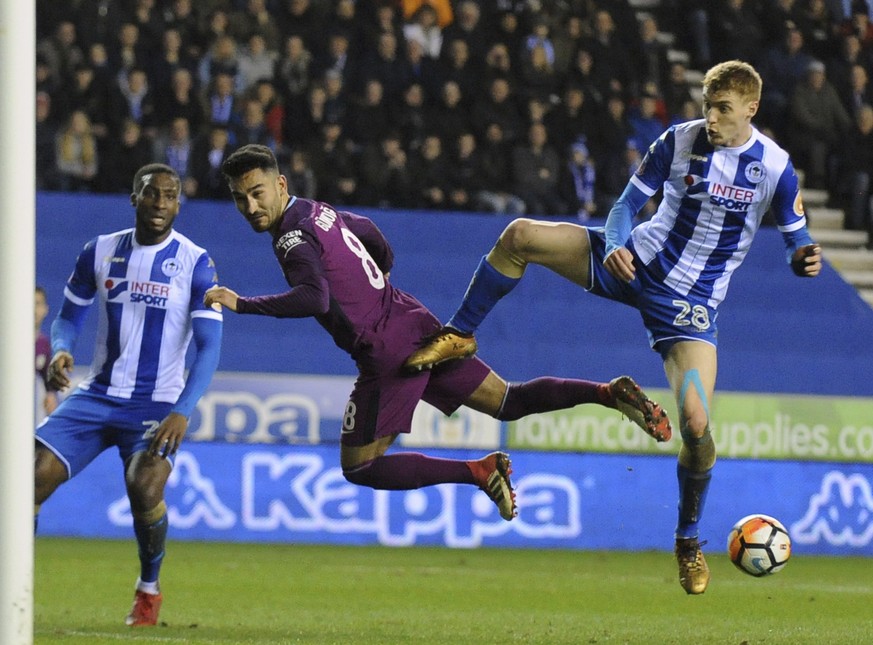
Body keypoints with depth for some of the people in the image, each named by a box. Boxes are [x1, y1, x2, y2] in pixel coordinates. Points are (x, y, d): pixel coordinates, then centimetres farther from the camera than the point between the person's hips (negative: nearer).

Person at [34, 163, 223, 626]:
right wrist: (60, 351, -10)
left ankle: (149, 588, 0)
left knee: (145, 485, -28)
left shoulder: (195, 263, -5)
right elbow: (69, 316, 14)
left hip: (156, 405, -3)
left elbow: (208, 347, -9)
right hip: (96, 397, 3)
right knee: (34, 477, -15)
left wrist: (182, 412, -23)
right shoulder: (100, 252, 5)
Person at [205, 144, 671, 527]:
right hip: (418, 326, 9)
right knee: (509, 402, 14)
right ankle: (610, 393, -4)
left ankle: (479, 472, -6)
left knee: (360, 469, 3)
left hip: (388, 354, -9)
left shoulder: (294, 239, -16)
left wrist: (241, 303, -29)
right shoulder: (319, 212, 13)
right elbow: (368, 230, 32)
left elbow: (315, 298, -34)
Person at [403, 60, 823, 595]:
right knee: (520, 236, -16)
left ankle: (689, 541, 10)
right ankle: (460, 337, 3)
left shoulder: (775, 168, -10)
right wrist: (615, 245, -20)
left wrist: (806, 259, -24)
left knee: (696, 425, -16)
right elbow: (630, 202, 1)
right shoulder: (680, 140, -6)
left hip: (690, 300, -2)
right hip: (636, 263, 2)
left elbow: (797, 240, 0)